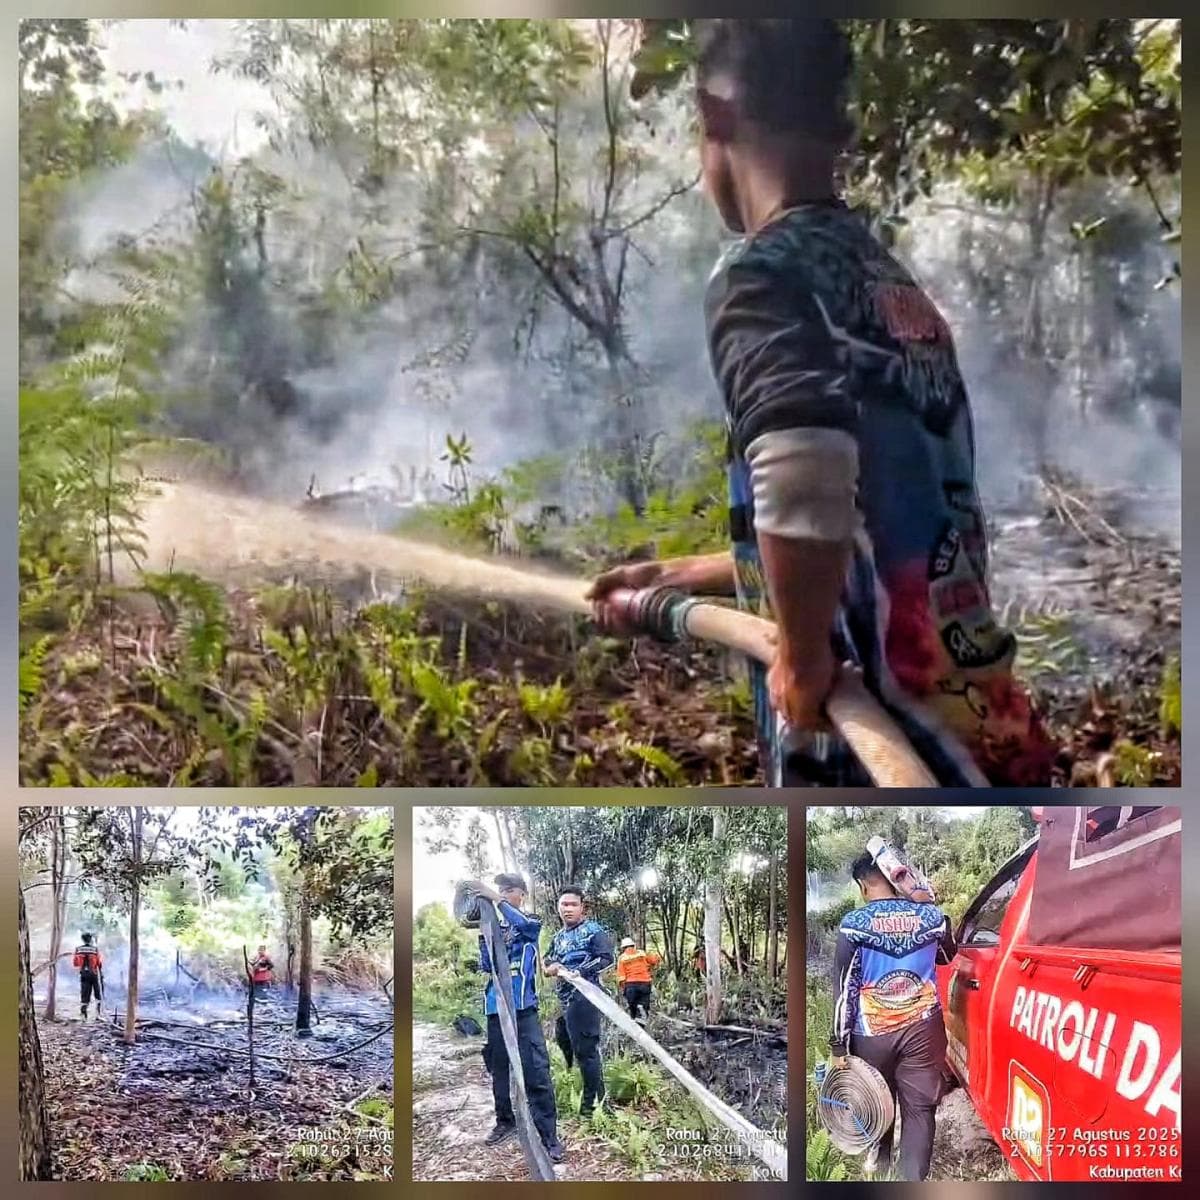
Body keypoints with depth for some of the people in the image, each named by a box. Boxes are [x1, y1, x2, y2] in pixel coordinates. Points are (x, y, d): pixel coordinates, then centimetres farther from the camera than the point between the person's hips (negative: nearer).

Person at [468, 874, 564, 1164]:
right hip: (496, 1009, 5)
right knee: (499, 1069, 14)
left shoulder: (531, 922, 4)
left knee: (536, 1072, -10)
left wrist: (496, 899, -30)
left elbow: (521, 923, -22)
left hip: (523, 1008, -4)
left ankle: (548, 1135, -7)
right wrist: (483, 931, -9)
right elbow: (485, 966, 3)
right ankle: (506, 1121, 30)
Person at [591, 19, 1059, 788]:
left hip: (871, 764, -8)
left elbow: (804, 465, -35)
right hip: (985, 744, 8)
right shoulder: (898, 292, 15)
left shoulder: (765, 274, -12)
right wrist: (679, 577, 35)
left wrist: (802, 663, -18)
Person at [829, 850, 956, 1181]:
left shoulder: (854, 924, -11)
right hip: (923, 1029, 1)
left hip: (873, 1032, -1)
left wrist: (839, 1045, -4)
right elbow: (947, 956, 19)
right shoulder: (930, 915, -3)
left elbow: (844, 988, -10)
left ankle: (880, 1157, 43)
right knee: (919, 1107, 6)